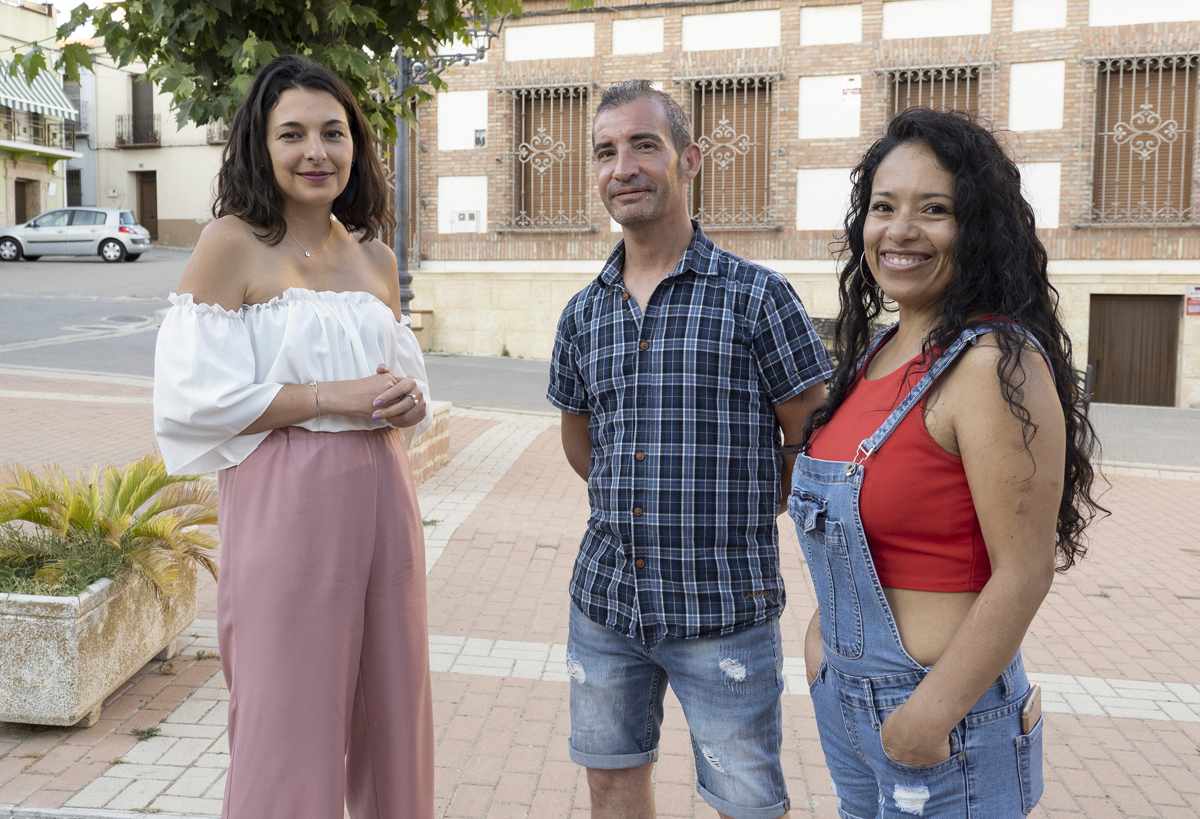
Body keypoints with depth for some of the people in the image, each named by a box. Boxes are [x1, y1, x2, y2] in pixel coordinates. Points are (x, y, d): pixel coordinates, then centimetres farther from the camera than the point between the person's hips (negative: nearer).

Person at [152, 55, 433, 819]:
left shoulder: (376, 258, 10)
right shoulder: (231, 243, -6)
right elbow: (194, 396, -12)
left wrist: (408, 400, -4)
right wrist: (332, 397, -15)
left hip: (381, 498, 6)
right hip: (286, 504, -5)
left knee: (391, 712, 14)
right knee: (289, 723, 5)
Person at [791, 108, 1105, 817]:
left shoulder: (997, 362, -20)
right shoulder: (878, 350, 5)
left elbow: (1024, 575, -21)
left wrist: (932, 716, -18)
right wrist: (828, 630, 8)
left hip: (939, 711, -8)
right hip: (845, 693, 8)